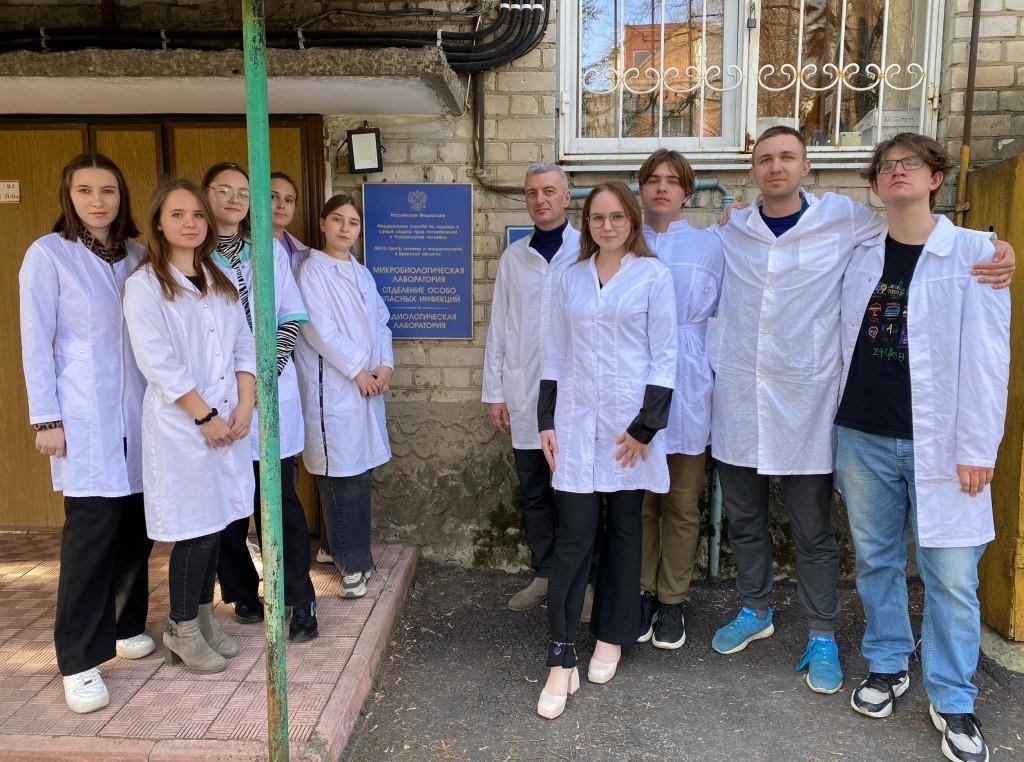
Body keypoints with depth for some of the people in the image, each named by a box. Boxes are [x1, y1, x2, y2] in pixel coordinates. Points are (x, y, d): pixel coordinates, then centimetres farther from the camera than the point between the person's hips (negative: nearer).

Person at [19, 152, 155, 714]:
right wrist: (45, 419, -7)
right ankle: (80, 661, 6)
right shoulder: (48, 255, -3)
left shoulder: (136, 255, 9)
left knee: (136, 524, 8)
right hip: (85, 414, -4)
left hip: (138, 410, 4)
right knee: (92, 527, -5)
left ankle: (126, 626, 26)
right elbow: (36, 343, -4)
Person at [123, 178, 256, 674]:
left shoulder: (220, 281, 13)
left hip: (228, 422, 6)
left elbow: (244, 347, 9)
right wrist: (205, 416, -13)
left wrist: (244, 407, -3)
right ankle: (182, 631, 17)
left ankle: (204, 618, 26)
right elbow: (158, 363, -13)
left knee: (216, 523, 11)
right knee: (195, 530, -1)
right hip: (180, 426, -5)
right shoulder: (144, 284, -5)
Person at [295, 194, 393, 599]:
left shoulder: (362, 273, 17)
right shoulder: (312, 270, -5)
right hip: (334, 387, -6)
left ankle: (356, 557, 20)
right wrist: (357, 371, -10)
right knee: (342, 478, -3)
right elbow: (320, 330, -12)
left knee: (359, 474, 9)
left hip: (368, 385, 7)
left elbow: (380, 321, 15)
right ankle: (352, 564, 7)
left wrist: (385, 364, -1)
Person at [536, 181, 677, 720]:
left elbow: (664, 357, -5)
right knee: (572, 537, -2)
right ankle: (562, 659, 4)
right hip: (577, 423, 2)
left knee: (623, 531, 11)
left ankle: (611, 636, 28)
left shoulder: (653, 275, -1)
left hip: (629, 424, -2)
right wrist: (547, 421, 5)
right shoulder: (572, 277, 9)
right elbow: (556, 354, 11)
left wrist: (646, 426, -10)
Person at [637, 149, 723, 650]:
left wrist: (717, 376, -2)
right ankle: (641, 593, 24)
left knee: (681, 503, 7)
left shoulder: (710, 246, 5)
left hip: (686, 387, 0)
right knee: (638, 500, 8)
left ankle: (672, 600, 22)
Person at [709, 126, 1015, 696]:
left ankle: (823, 637, 27)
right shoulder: (731, 232, 6)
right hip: (738, 402, 3)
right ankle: (756, 611, 37)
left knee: (814, 531, 8)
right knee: (744, 519, 15)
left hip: (805, 402, -2)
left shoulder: (844, 219, -1)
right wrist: (714, 365, 9)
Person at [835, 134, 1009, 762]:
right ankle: (888, 666, 31)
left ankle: (953, 701, 19)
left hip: (939, 443, -3)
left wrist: (978, 448, -10)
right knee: (876, 558, 13)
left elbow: (988, 356, -7)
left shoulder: (974, 252, -3)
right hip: (864, 437, 3)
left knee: (951, 575, 2)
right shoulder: (859, 255, 7)